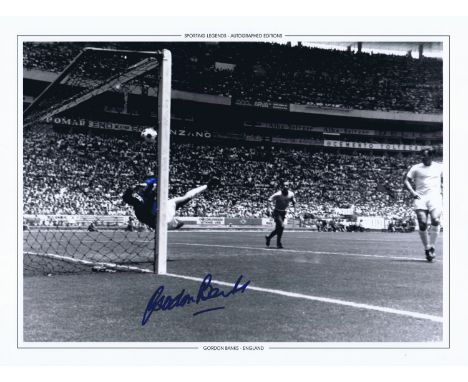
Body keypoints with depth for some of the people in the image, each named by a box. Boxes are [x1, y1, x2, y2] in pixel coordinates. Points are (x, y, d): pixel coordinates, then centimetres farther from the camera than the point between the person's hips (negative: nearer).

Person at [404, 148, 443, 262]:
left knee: (436, 220, -21)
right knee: (422, 224, -9)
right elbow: (406, 181, 8)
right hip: (420, 198, 0)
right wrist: (413, 192, -7)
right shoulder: (416, 168, 8)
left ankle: (432, 246, -8)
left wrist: (442, 191, 4)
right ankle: (427, 248, 6)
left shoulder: (439, 167, 11)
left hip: (435, 197, 0)